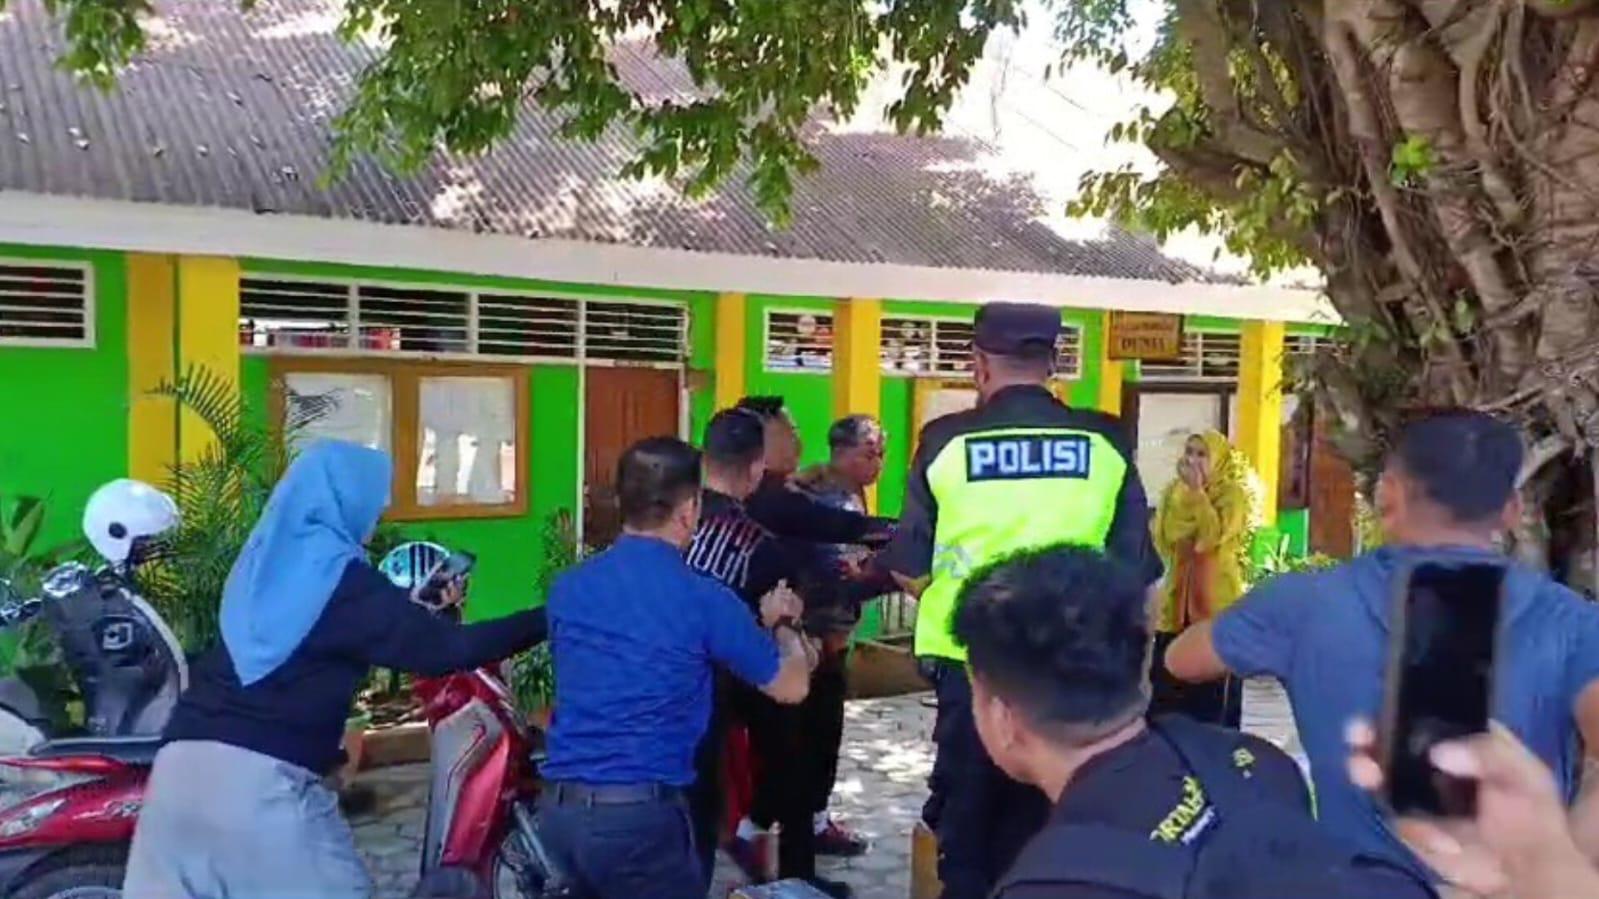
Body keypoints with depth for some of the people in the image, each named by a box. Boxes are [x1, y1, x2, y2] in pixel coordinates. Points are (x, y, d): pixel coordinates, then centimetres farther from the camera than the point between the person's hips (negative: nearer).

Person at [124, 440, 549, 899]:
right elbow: (446, 649, -11)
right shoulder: (340, 578, -8)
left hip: (182, 761, 8)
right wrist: (543, 620, -6)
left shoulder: (266, 561, 15)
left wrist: (418, 606, 31)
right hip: (262, 776, -8)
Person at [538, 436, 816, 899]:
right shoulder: (703, 599, -11)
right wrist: (780, 623, 21)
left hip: (557, 807, 5)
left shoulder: (567, 587, 4)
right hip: (639, 813, -5)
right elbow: (792, 687, 1)